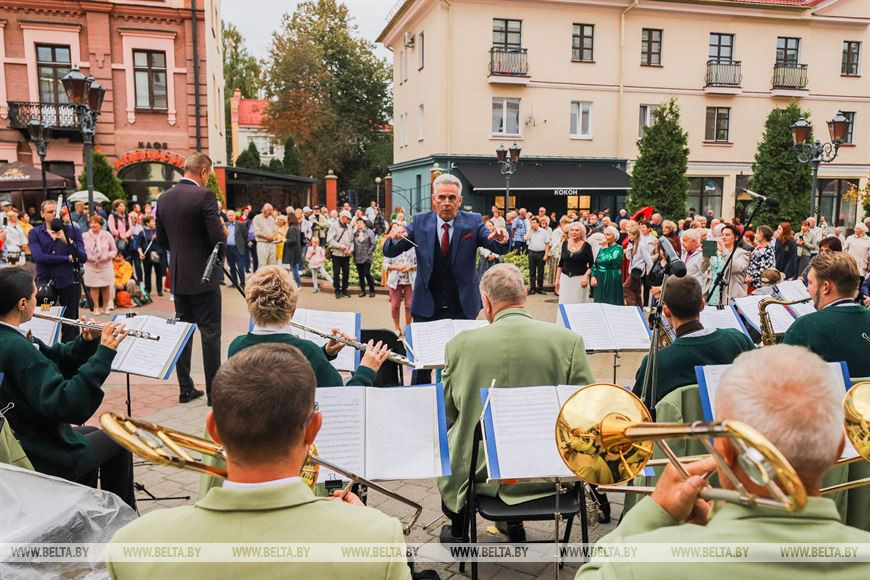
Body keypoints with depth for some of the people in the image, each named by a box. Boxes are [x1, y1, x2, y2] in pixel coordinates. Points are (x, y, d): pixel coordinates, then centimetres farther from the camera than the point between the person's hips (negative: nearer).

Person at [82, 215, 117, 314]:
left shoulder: (107, 235, -1)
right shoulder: (84, 236, -2)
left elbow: (114, 250, 5)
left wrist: (108, 256, -13)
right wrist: (87, 257, -14)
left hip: (105, 265, 0)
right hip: (91, 266, 0)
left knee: (106, 287, 6)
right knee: (93, 287, 3)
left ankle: (106, 306, 21)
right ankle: (96, 307, 14)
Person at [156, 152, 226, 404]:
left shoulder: (165, 197, 7)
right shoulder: (204, 196, -14)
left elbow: (162, 240, 12)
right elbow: (217, 237, -18)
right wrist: (223, 233, 4)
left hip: (178, 277, 6)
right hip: (203, 277, -6)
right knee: (210, 334, 1)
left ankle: (185, 388, 19)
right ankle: (214, 390, 6)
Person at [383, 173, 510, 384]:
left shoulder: (472, 222, -2)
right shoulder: (420, 221, -1)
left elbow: (499, 248, -12)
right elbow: (390, 252, -4)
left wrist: (502, 239, -36)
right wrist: (394, 238, -27)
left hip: (463, 308, 0)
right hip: (427, 307, 0)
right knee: (421, 365, 8)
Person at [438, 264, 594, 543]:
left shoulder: (461, 344, -13)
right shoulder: (569, 340, -13)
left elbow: (447, 412, 0)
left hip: (479, 473, -1)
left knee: (444, 438, 30)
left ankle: (457, 531, 45)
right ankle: (515, 524, 45)